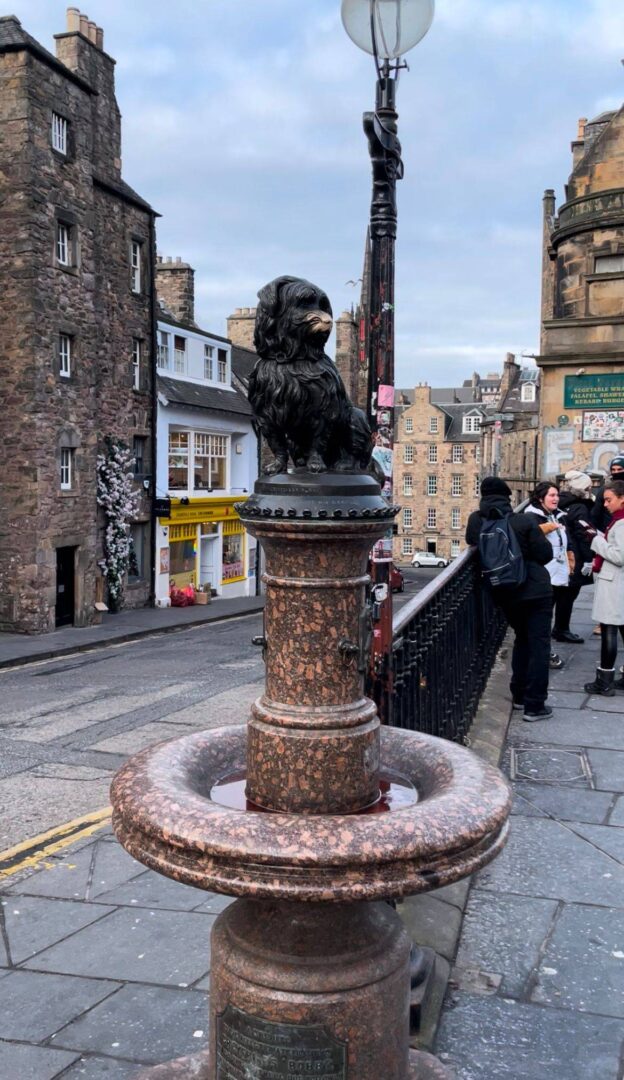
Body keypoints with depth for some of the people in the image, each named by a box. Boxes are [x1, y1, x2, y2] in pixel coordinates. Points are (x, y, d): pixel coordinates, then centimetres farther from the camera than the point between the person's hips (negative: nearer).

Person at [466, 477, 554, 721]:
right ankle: (534, 705, 2)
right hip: (535, 590, -4)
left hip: (504, 593, 5)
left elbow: (471, 542, 11)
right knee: (539, 645, 3)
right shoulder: (525, 521, -13)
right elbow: (545, 554, -9)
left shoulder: (476, 521, -5)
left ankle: (519, 695, 27)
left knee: (522, 640, 23)